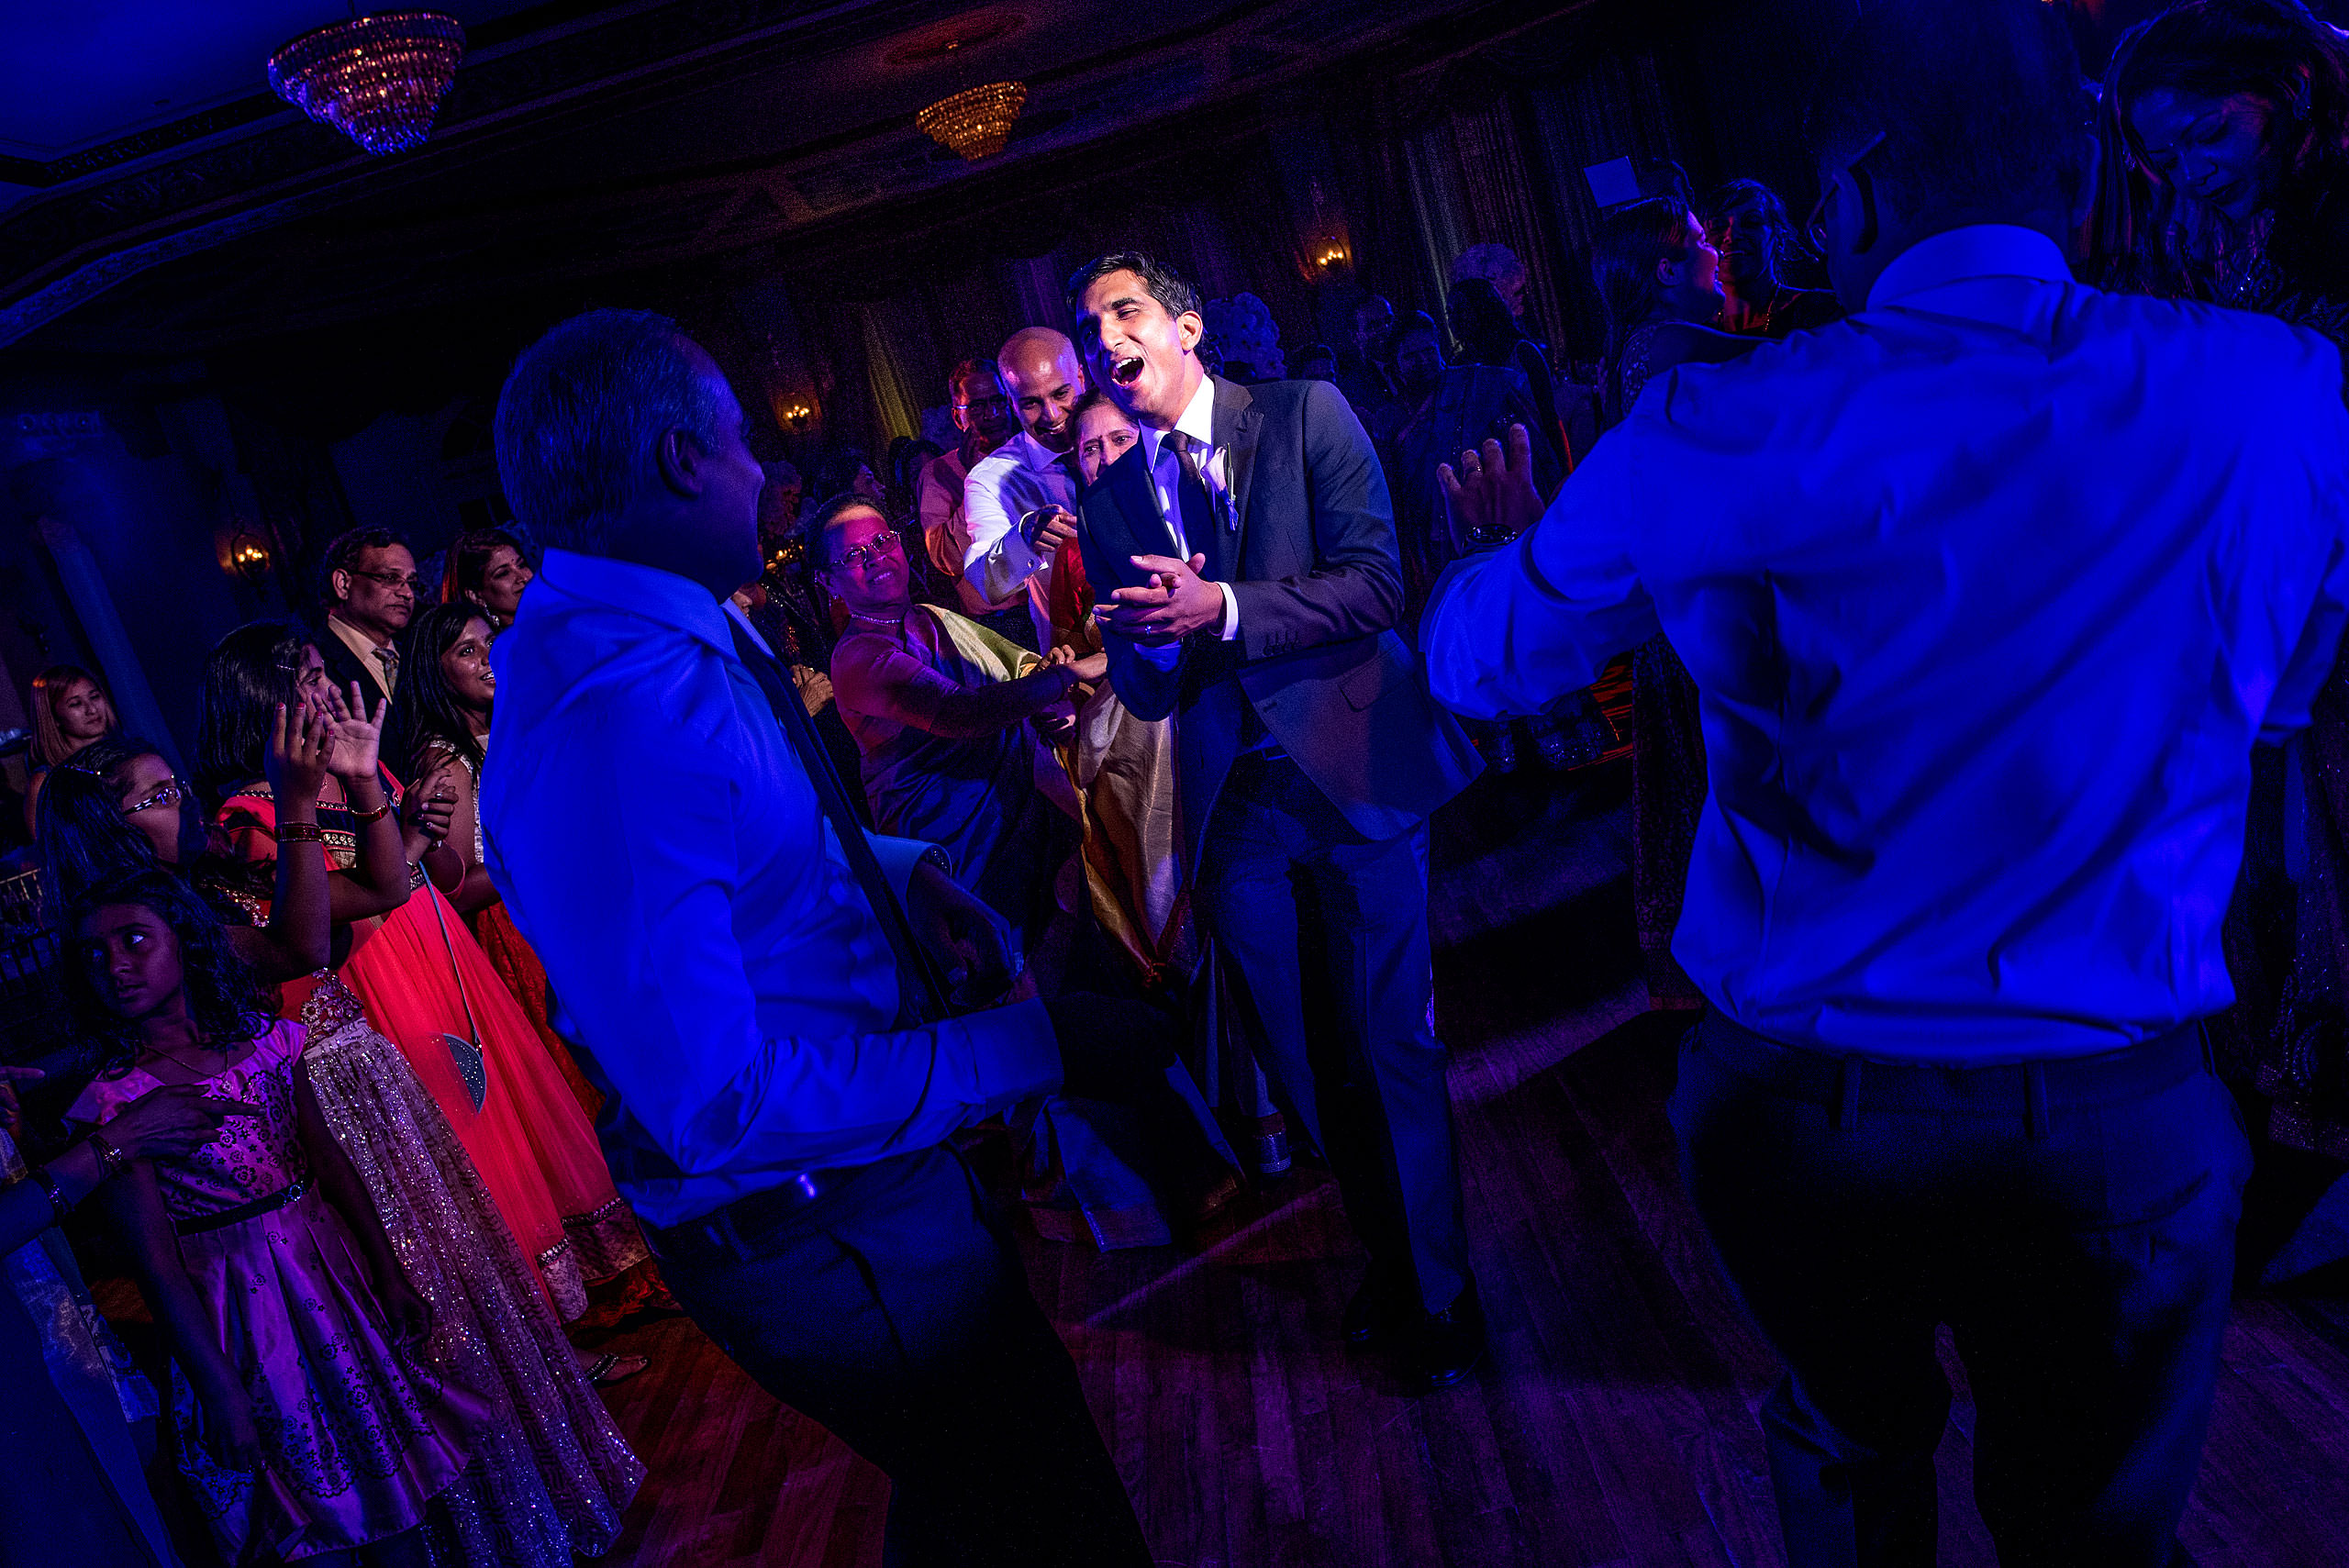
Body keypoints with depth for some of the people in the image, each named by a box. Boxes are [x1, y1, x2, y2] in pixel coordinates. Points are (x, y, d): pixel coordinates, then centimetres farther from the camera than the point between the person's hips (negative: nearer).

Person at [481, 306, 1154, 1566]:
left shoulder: (679, 633, -1)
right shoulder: (604, 729, -32)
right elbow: (717, 1102, -33)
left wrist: (900, 872, -1)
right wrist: (1027, 1049, -27)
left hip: (878, 1168, 9)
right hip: (819, 1235, -9)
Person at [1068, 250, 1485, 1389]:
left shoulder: (1304, 415, -2)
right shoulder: (1110, 501, 9)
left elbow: (1374, 583, -12)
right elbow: (1143, 691, 8)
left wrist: (1222, 611, -21)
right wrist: (1155, 641, -15)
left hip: (1356, 775, -4)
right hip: (1234, 810, 4)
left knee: (1391, 1045, 1)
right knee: (1308, 1061, 14)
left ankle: (1441, 1285, 23)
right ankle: (1389, 1255, 37)